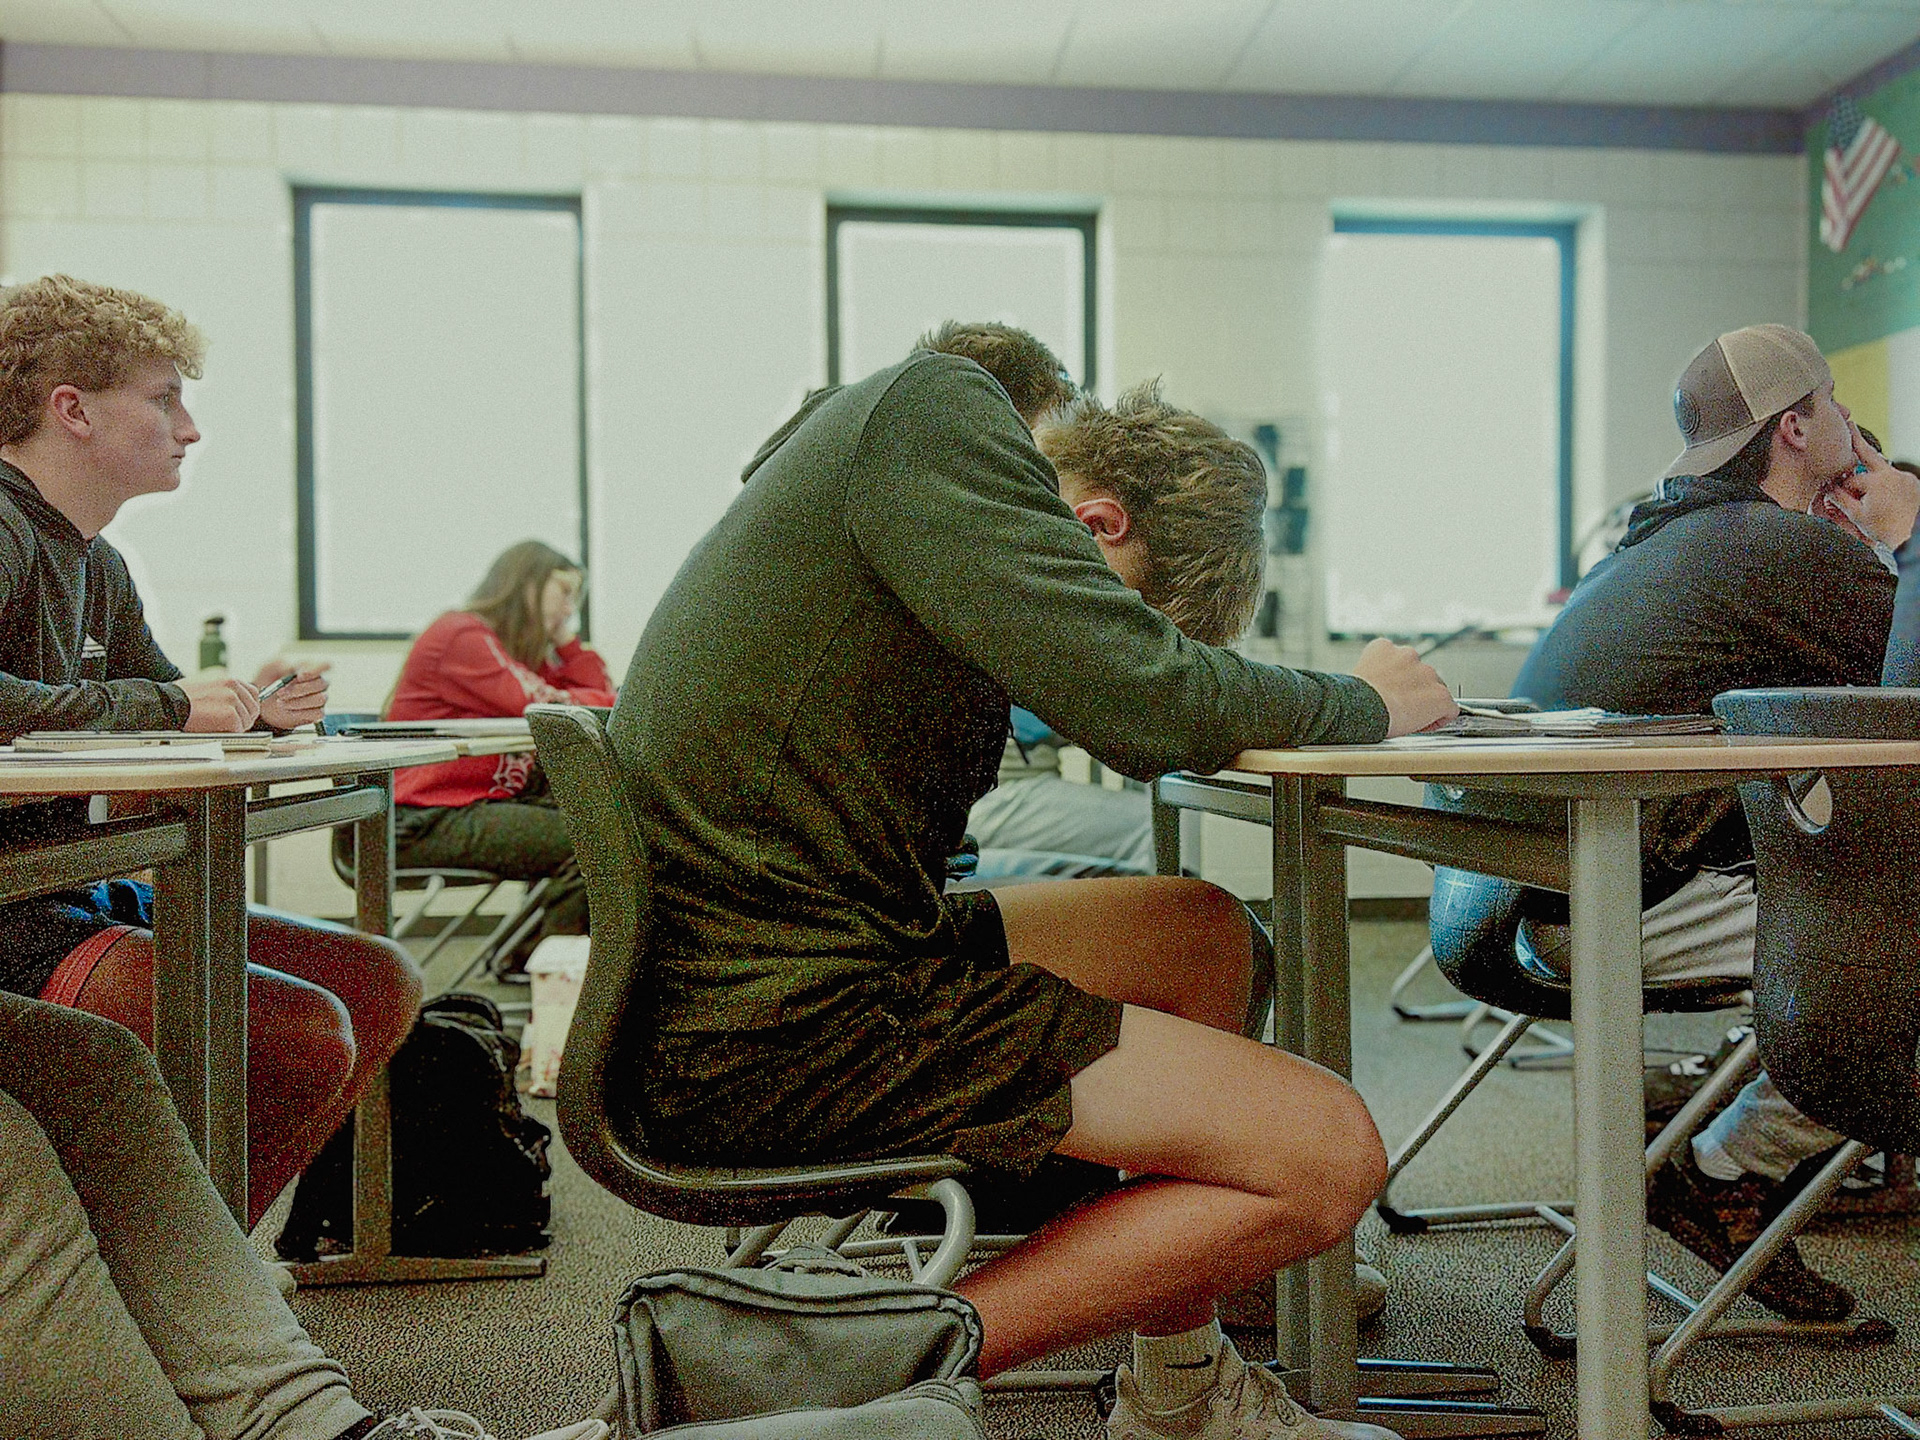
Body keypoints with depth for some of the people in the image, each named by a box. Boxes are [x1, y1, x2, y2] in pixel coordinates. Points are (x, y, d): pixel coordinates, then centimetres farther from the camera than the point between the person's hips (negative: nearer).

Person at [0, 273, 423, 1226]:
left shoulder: (96, 566, 15)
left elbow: (165, 717, 20)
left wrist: (248, 713, -2)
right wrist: (166, 708, -23)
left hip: (80, 898, 10)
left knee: (378, 981, 6)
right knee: (305, 1033, -25)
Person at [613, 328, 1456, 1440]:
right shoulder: (936, 411, -12)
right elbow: (1143, 705, -20)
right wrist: (1366, 703, -2)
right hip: (792, 1030, -10)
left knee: (1201, 930, 21)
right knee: (1330, 1156, -8)